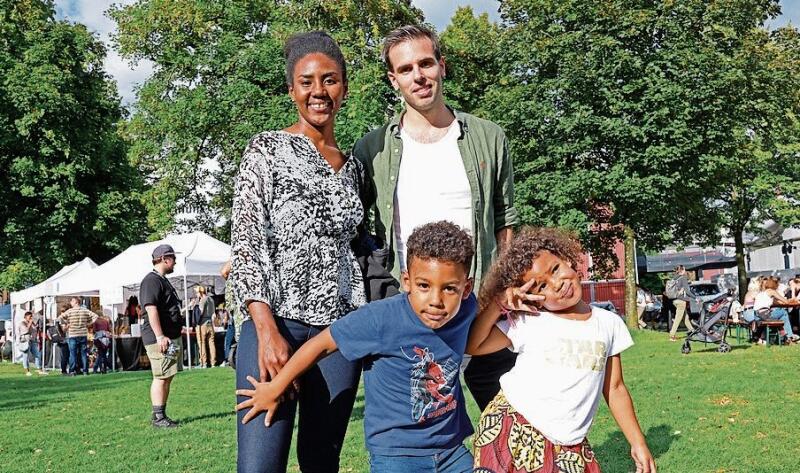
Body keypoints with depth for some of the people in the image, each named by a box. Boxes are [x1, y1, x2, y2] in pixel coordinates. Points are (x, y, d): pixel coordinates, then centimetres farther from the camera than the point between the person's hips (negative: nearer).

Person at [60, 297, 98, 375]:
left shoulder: (69, 311, -6)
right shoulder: (85, 310, 1)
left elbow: (61, 317, -15)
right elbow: (95, 316, -1)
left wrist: (68, 322, 0)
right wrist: (89, 323, 5)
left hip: (73, 335, -2)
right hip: (83, 334, 3)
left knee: (73, 354, 3)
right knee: (84, 353, 9)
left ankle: (72, 371, 1)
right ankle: (85, 370, 9)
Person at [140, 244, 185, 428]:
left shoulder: (163, 280, 21)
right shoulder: (151, 280, -12)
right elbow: (151, 309, -22)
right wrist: (160, 336, -26)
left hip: (172, 336, 10)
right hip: (159, 338, -10)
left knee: (167, 377, 12)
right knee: (161, 377, -9)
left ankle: (161, 415, 18)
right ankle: (158, 418, -7)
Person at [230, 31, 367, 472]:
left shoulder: (352, 166, 15)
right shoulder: (267, 149, 1)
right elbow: (245, 242, -6)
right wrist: (267, 331, -16)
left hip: (339, 329, 5)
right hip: (273, 324, -5)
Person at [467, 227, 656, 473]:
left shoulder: (609, 323, 6)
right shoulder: (527, 323, -3)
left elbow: (614, 389, 11)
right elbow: (471, 346, -8)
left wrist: (638, 443, 8)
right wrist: (497, 305, -12)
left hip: (568, 447, 3)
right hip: (512, 432, -3)